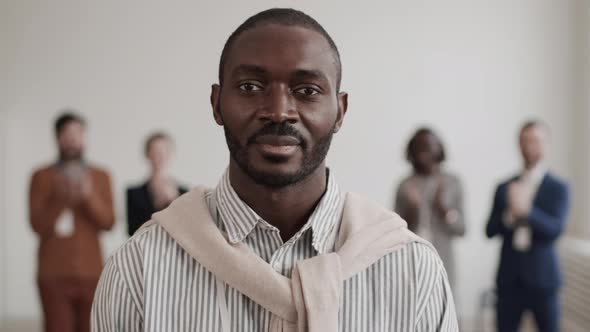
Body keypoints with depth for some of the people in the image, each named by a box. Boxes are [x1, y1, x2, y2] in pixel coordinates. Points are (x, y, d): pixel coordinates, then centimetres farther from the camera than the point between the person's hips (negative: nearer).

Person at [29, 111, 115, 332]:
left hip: (91, 271, 1)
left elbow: (108, 222, 2)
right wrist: (61, 200, -14)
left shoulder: (101, 177, 11)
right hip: (54, 273, -1)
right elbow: (37, 224, 1)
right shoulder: (42, 177, 7)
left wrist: (89, 196, -15)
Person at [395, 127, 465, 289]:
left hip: (441, 262, 0)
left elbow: (461, 228, 5)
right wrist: (409, 217, -13)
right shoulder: (406, 186, 3)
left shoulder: (452, 183, 3)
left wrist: (445, 210, -12)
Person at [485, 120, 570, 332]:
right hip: (509, 279, 3)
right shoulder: (504, 188, 7)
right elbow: (490, 230, 3)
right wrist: (509, 215, -17)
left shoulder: (558, 188, -2)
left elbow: (556, 229, -15)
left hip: (542, 278, -2)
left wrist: (527, 211, -31)